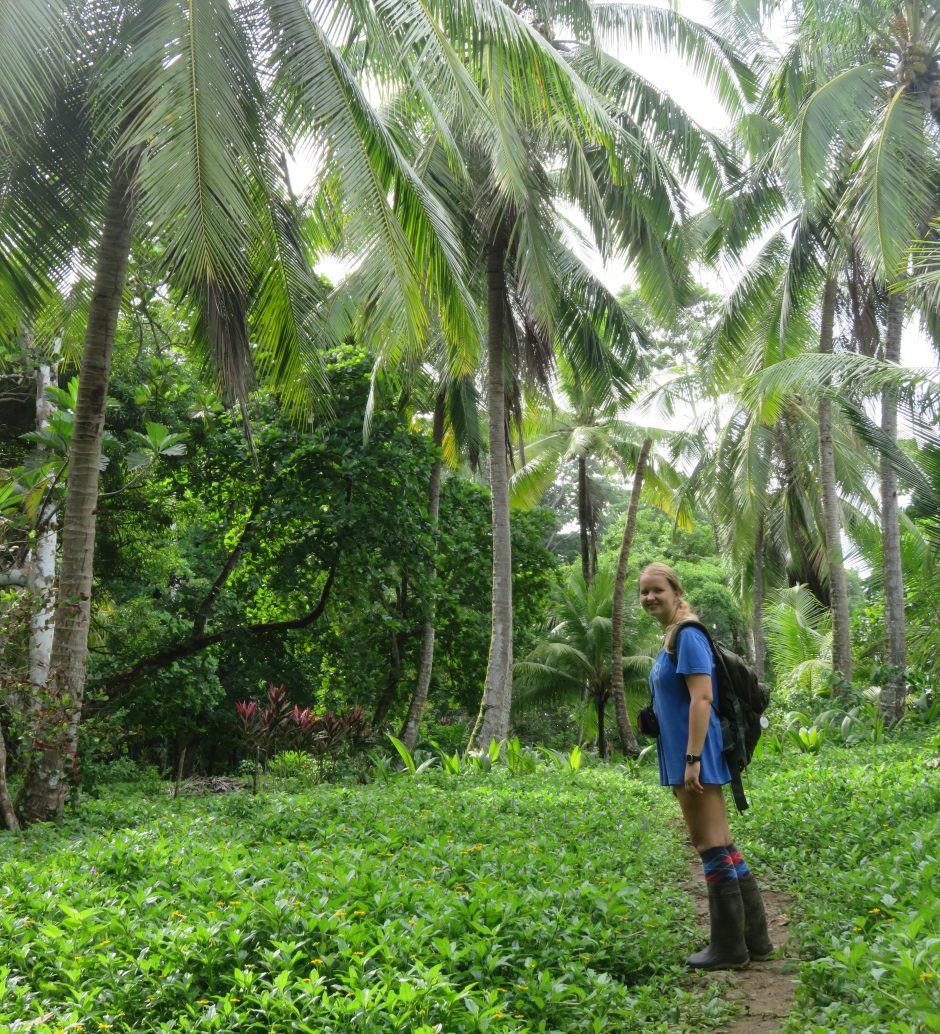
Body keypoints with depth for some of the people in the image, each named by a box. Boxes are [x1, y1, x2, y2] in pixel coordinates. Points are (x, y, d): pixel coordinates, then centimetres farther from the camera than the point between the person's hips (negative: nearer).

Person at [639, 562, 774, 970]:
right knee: (722, 847, 14)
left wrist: (692, 759, -24)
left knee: (712, 848, -2)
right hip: (682, 756, 10)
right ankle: (754, 938, 22)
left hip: (694, 757, -10)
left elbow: (702, 697, -20)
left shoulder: (687, 635, -13)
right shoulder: (671, 637, 16)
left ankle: (729, 947, 7)